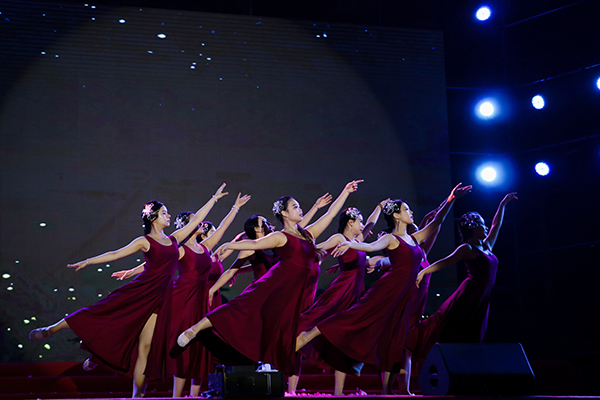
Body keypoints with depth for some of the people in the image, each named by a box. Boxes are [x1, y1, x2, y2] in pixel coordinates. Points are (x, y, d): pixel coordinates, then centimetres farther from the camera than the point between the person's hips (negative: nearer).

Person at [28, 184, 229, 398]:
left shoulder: (173, 239, 13)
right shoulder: (144, 242, 0)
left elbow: (196, 220, 19)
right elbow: (115, 254, -2)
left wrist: (215, 198, 23)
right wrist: (88, 262, -10)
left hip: (159, 298, 4)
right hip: (139, 292, -4)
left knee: (146, 347, 1)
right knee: (101, 315, -6)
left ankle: (137, 394, 4)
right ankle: (51, 329, 9)